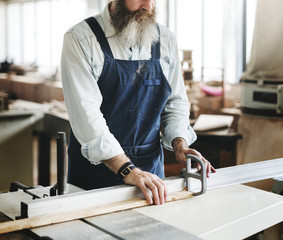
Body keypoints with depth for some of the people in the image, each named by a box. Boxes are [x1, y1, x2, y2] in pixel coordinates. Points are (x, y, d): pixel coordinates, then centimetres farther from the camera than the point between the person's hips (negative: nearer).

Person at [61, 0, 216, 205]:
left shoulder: (166, 41, 5)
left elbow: (175, 102, 14)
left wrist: (180, 144, -5)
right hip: (95, 172, -3)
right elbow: (86, 112, -18)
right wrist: (127, 170, -26)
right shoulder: (80, 39, -9)